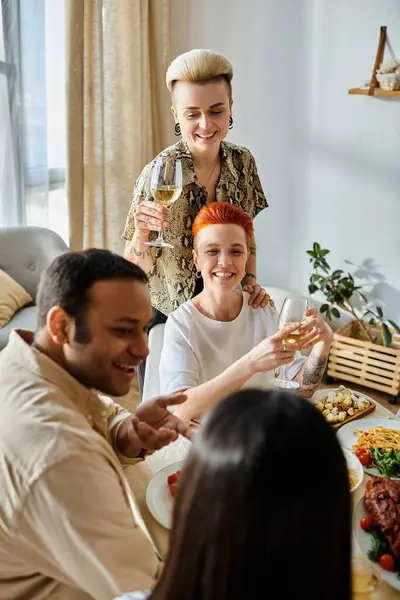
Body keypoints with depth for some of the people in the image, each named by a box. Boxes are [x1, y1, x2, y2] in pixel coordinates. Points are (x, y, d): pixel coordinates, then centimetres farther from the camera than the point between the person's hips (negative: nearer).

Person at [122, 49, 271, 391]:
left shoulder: (243, 163, -5)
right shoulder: (159, 174, -19)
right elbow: (138, 269, -14)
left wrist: (250, 280, -6)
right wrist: (141, 233, -33)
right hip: (166, 314, -4)